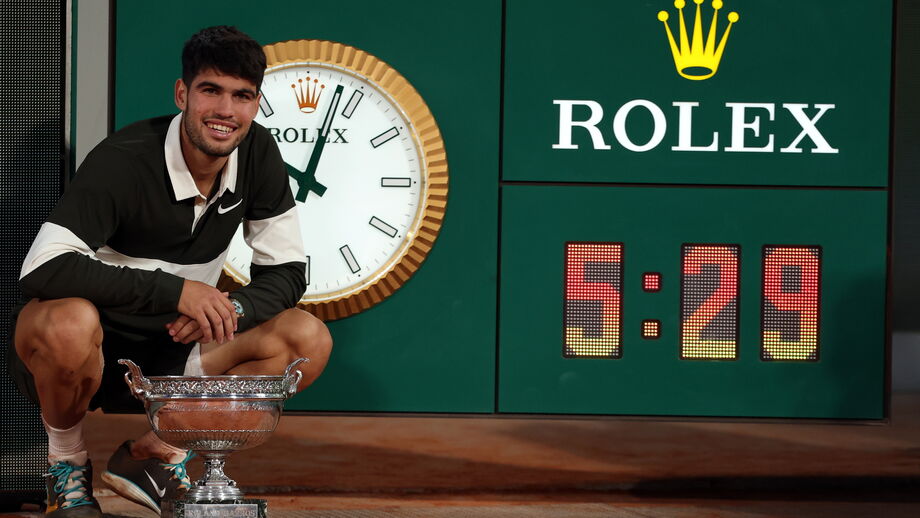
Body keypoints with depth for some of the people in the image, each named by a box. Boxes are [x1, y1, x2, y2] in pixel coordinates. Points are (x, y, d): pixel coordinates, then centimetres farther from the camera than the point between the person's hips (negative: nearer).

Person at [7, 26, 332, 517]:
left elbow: (287, 272, 0)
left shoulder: (258, 154, -6)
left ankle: (152, 456, -1)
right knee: (70, 321, -40)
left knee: (308, 340, -12)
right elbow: (42, 269, -34)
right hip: (90, 347, -5)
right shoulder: (123, 162, -23)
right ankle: (67, 466, -8)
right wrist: (176, 290, -34)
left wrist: (227, 309, -23)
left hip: (165, 352, 5)